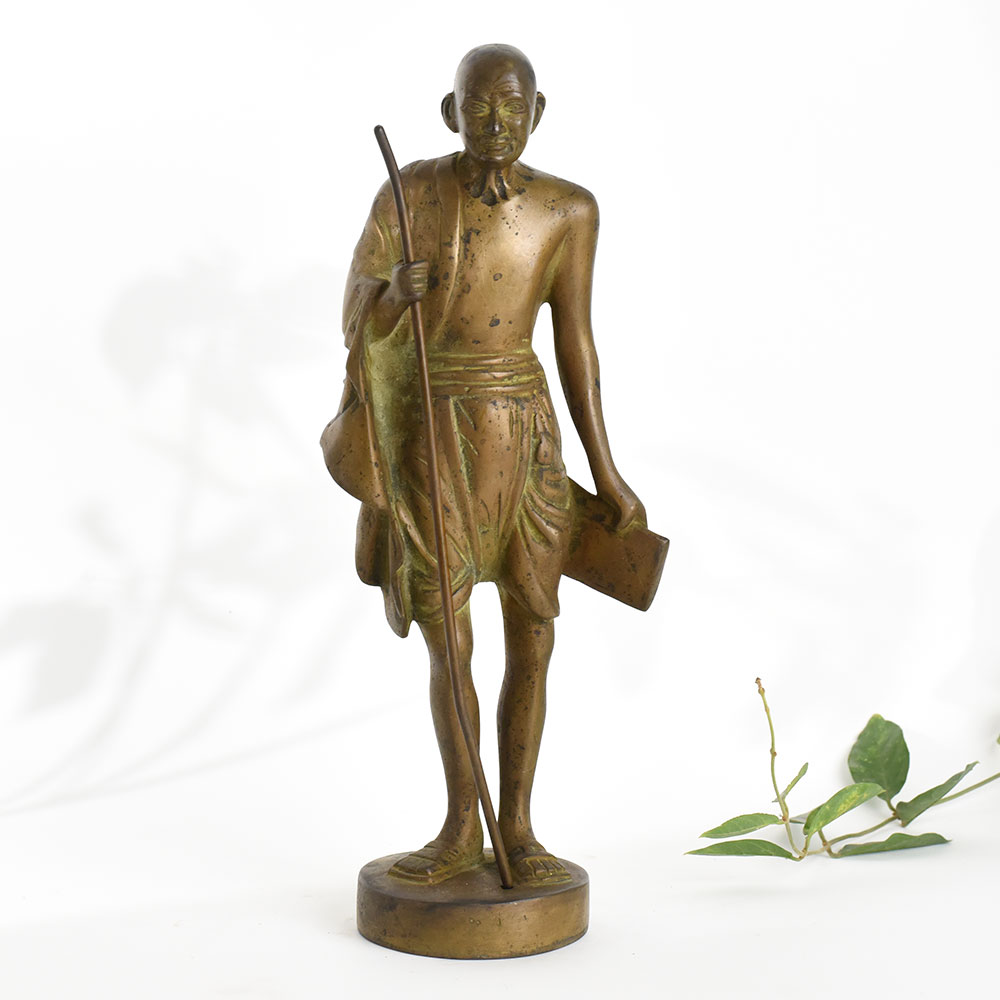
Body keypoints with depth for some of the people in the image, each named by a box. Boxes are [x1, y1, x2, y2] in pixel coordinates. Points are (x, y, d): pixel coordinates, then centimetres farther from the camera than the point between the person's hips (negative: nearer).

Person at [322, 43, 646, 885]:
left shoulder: (567, 210, -2)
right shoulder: (408, 192, -6)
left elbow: (575, 340, 2)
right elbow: (355, 325, -5)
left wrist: (606, 472, 1)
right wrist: (393, 294, -29)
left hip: (521, 429, 1)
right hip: (428, 433, -1)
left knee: (532, 637, 3)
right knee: (449, 646, 4)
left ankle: (516, 824, 19)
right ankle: (463, 828, 20)